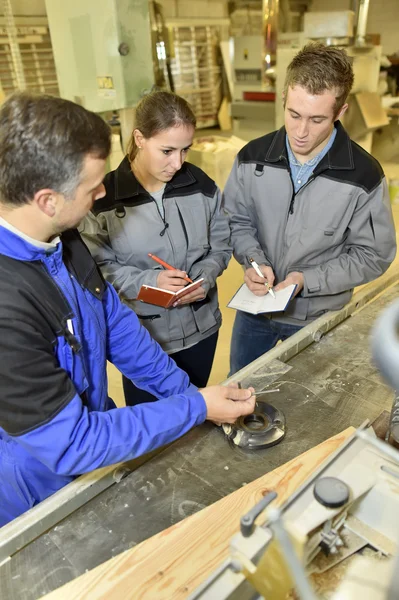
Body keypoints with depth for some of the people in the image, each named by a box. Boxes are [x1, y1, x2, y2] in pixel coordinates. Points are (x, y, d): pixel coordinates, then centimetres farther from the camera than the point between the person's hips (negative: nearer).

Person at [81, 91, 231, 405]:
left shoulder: (201, 185, -5)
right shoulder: (104, 197, -16)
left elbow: (221, 244, 3)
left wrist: (205, 277, -16)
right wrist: (148, 282, -27)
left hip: (200, 326, 4)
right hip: (140, 334, -3)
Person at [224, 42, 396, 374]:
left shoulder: (365, 175, -17)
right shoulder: (253, 157, -10)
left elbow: (372, 255, -11)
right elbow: (237, 220, 0)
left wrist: (308, 280, -24)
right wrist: (254, 260, -20)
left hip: (318, 318, -2)